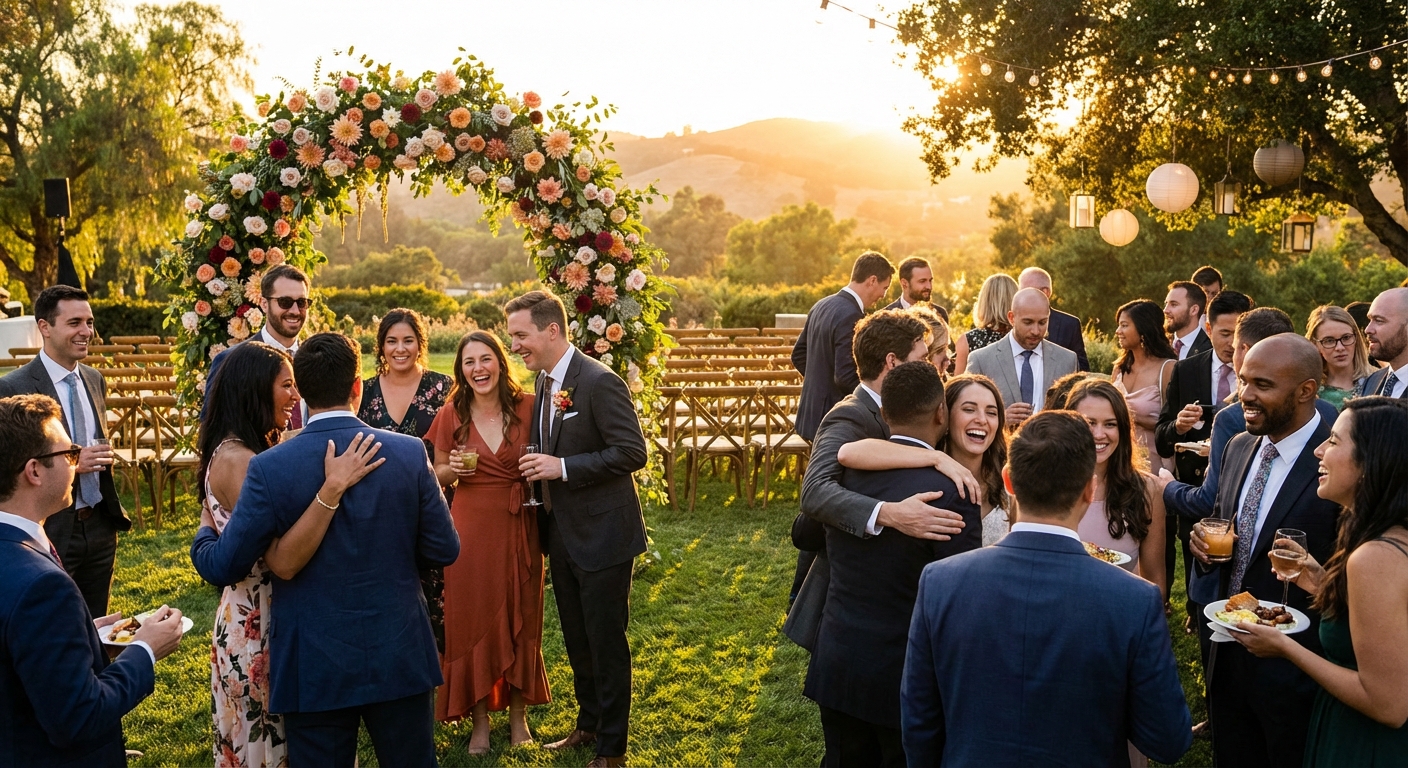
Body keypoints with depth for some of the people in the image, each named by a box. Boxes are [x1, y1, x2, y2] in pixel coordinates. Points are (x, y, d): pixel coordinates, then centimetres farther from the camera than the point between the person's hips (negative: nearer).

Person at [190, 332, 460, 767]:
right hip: (400, 658, 1)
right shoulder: (409, 453, -9)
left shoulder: (270, 467, -12)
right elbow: (445, 550, -3)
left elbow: (223, 568, -7)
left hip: (314, 667, -1)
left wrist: (203, 536, 15)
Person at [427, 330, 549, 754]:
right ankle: (480, 721, 22)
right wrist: (453, 468, -11)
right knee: (472, 619, 6)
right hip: (470, 526, 0)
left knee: (520, 619, 10)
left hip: (519, 526, 0)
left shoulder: (528, 408, -3)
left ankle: (518, 716, 27)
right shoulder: (452, 415, -1)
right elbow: (439, 475, 8)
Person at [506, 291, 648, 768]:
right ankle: (588, 725, 38)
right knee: (576, 640, 20)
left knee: (606, 643, 4)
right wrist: (539, 471, 2)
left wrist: (563, 467, -24)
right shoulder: (543, 381, 7)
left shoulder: (599, 382, -19)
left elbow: (632, 452, -23)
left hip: (601, 535, -8)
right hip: (562, 532, 8)